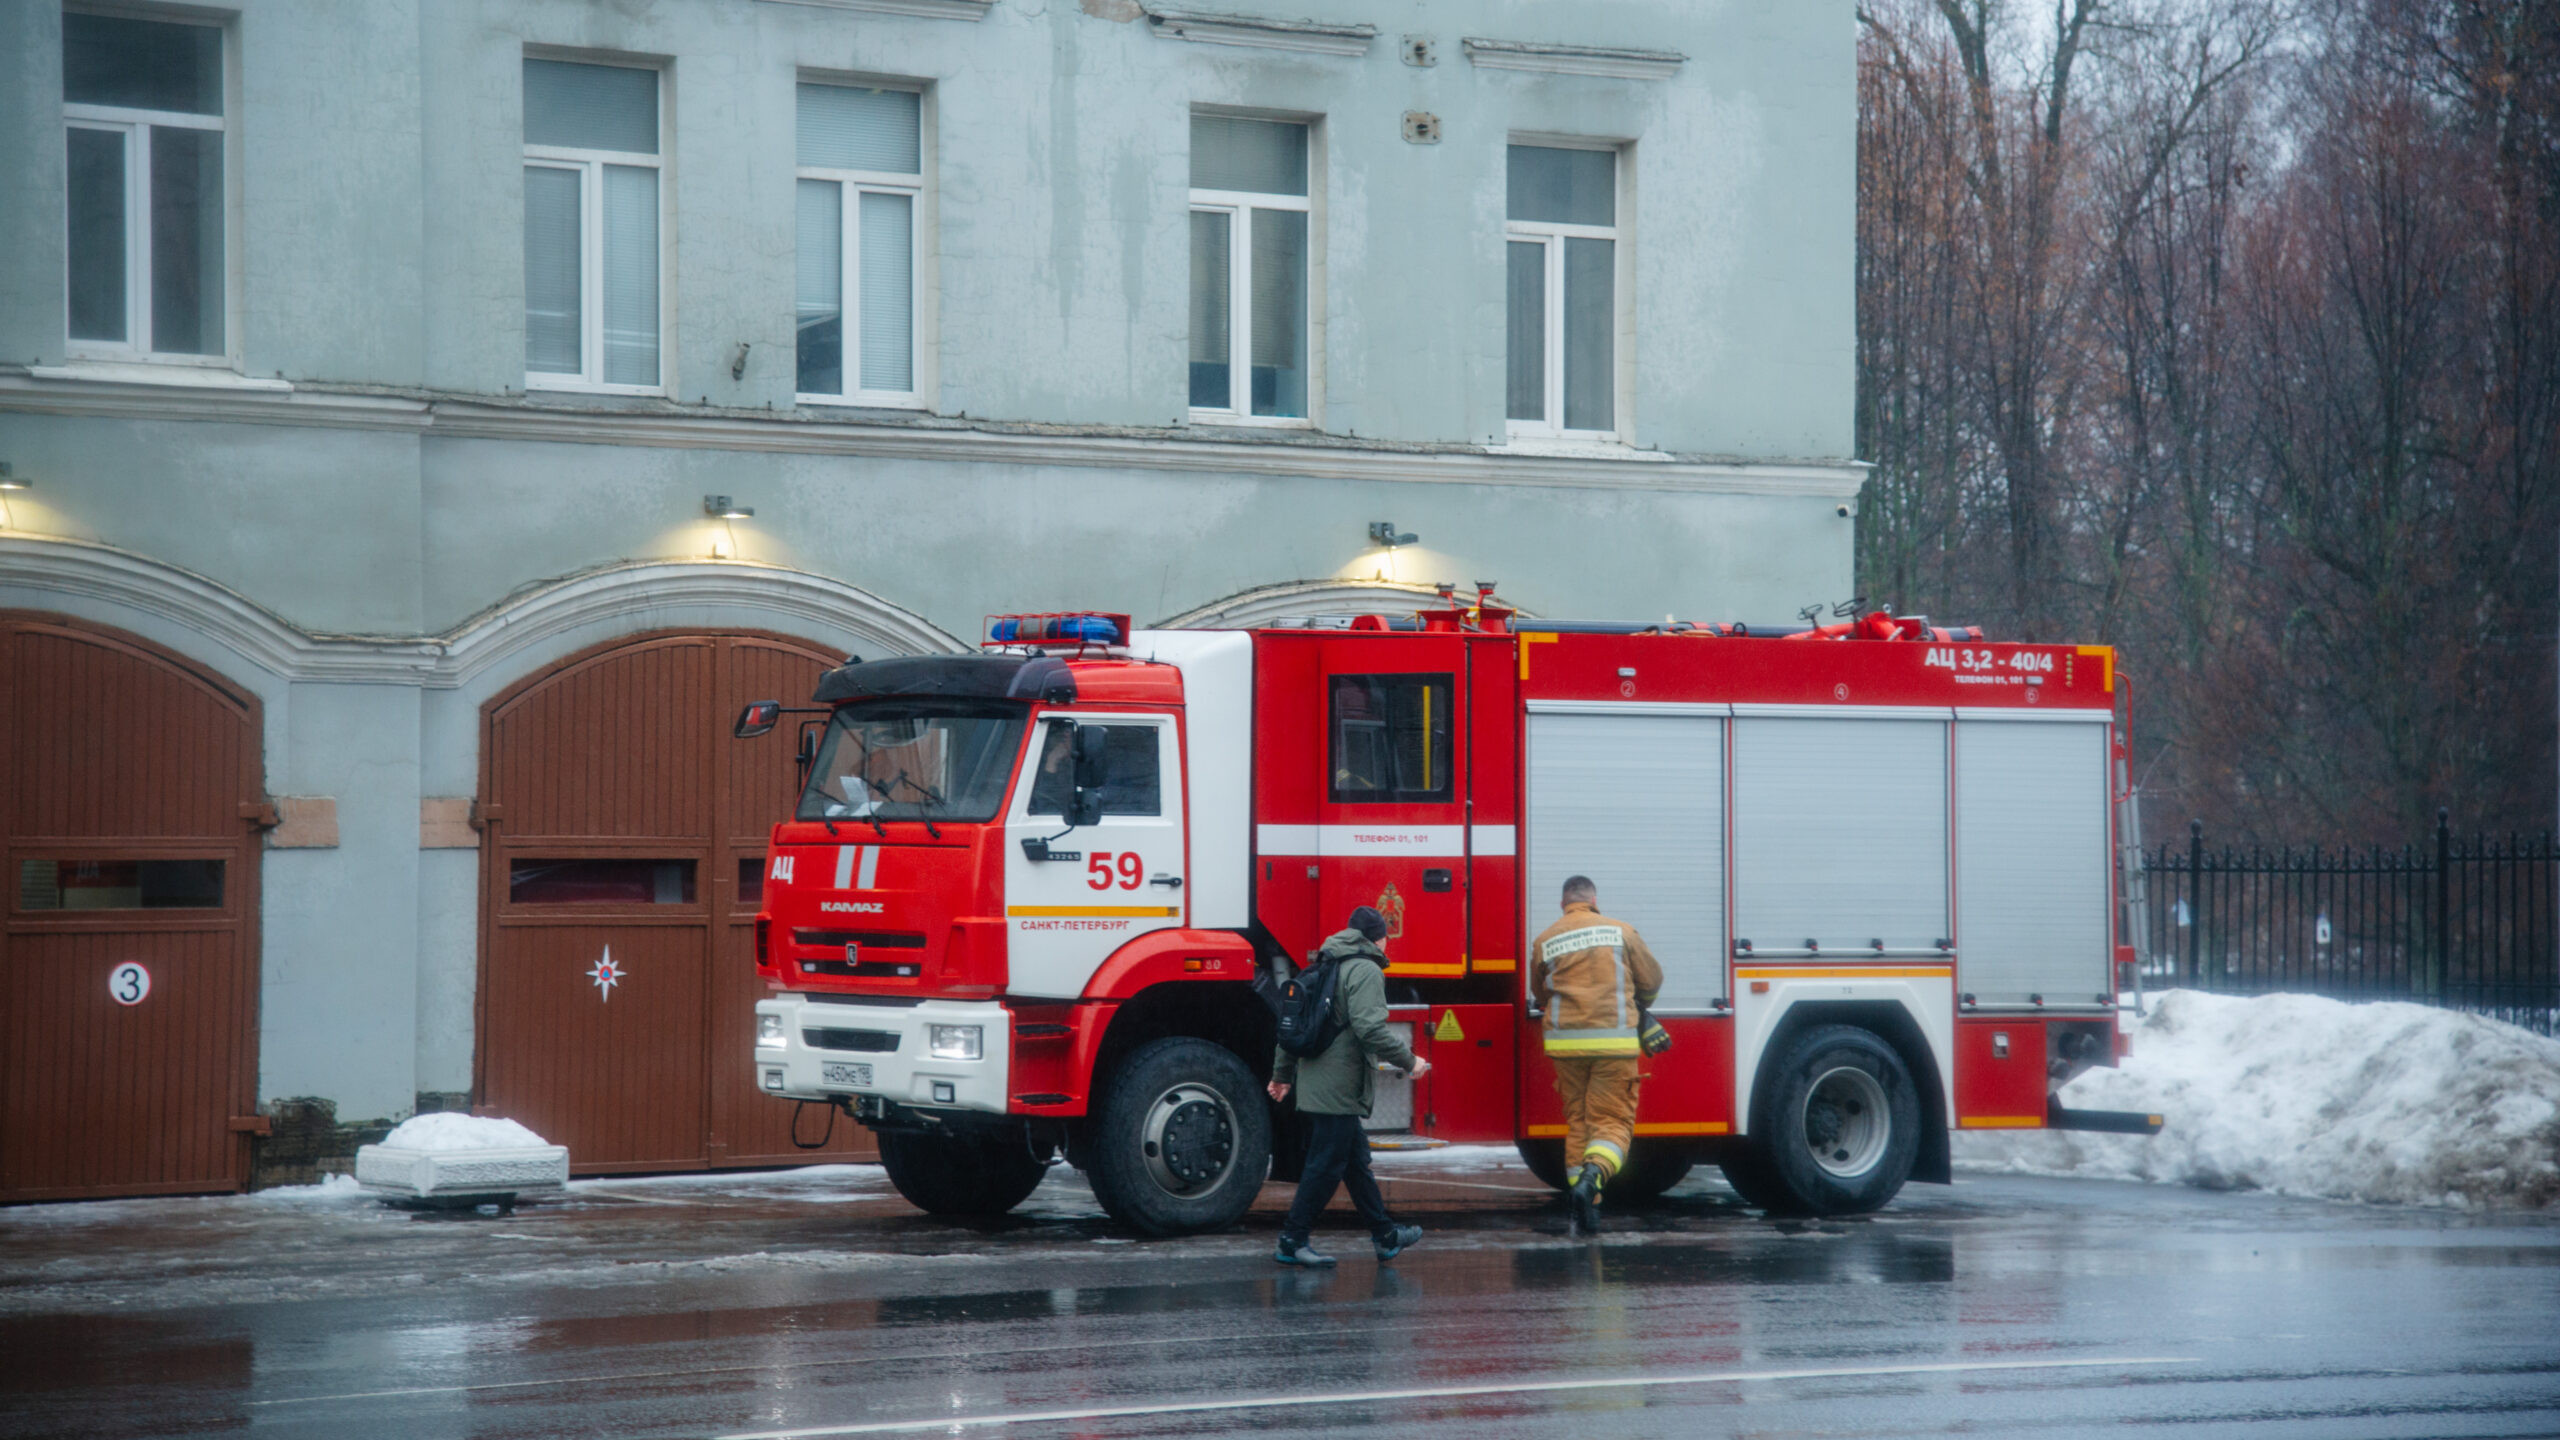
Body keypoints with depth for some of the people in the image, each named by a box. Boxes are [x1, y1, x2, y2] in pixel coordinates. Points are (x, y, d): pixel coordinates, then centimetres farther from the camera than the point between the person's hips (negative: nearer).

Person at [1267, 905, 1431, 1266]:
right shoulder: (1365, 970, -11)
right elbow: (1370, 1029, -23)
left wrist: (1282, 1073, 26)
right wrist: (1408, 1060, -13)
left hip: (1314, 1084, 10)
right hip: (1340, 1088, -10)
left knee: (1357, 1160, 16)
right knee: (1326, 1165, -5)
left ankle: (1386, 1236, 24)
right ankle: (1292, 1241, -3)